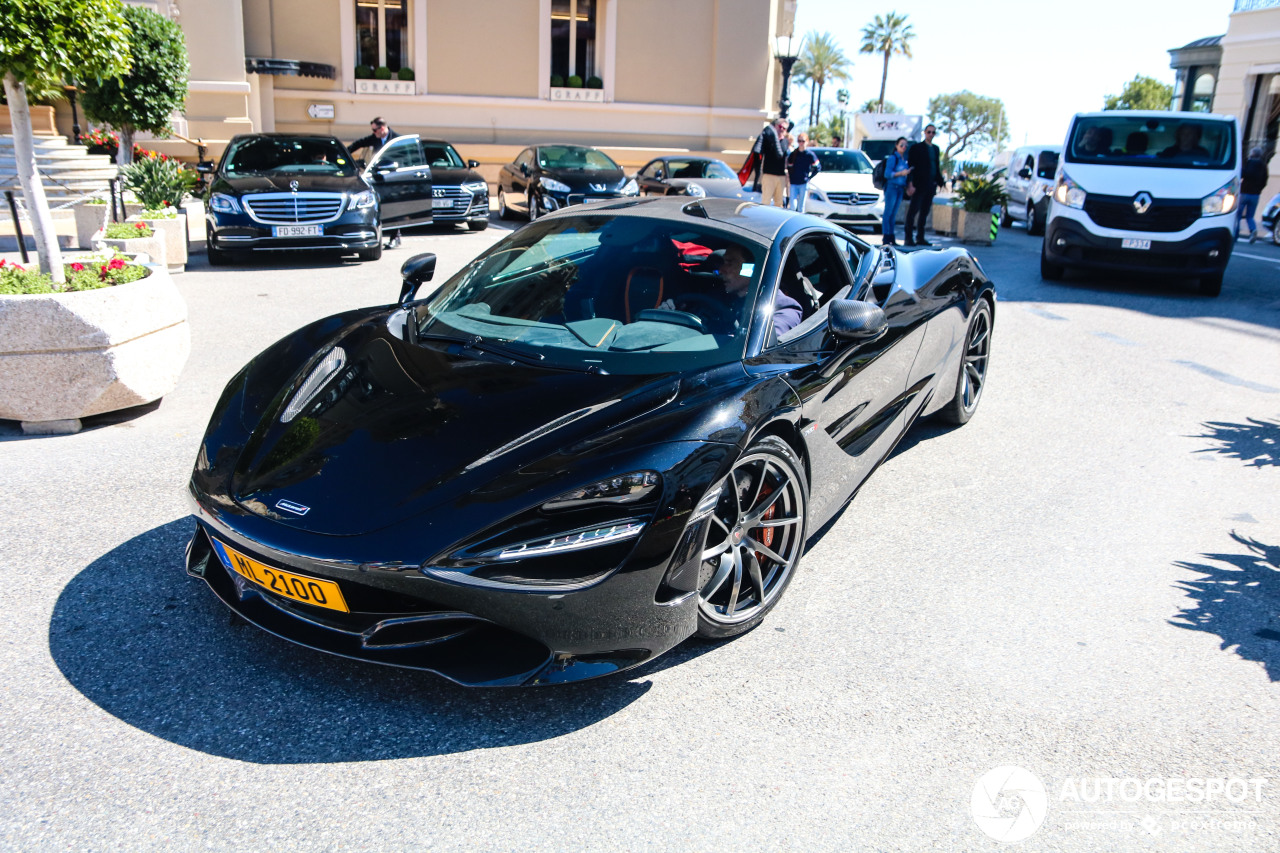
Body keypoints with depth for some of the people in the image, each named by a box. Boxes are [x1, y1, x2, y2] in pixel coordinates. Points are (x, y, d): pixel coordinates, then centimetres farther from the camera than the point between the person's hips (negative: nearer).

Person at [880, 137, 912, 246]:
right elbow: (887, 174, -15)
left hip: (900, 188, 8)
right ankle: (886, 238, -7)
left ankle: (892, 238, 10)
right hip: (892, 187, -8)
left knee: (894, 214, 9)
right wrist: (901, 173, -22)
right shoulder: (892, 158, -7)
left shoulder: (904, 159, 16)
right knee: (888, 212, -7)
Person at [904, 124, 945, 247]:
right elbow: (911, 167, -9)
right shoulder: (916, 148, -3)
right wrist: (910, 184, -17)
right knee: (913, 211, -6)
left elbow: (937, 167, 22)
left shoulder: (936, 149, 17)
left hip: (931, 186, 7)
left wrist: (940, 181, 15)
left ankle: (920, 238, 13)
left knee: (924, 212, 9)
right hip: (919, 185, -6)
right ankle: (908, 239, -5)